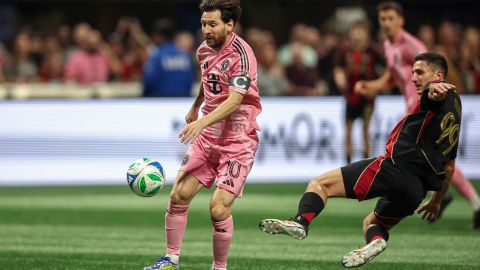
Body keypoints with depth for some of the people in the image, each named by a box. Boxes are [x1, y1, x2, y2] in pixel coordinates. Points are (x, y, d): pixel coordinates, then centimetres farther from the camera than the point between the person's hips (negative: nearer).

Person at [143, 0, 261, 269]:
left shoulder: (241, 54, -18)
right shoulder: (204, 50, 5)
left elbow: (234, 101, -28)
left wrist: (203, 122, -39)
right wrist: (195, 108, 38)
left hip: (237, 141, -7)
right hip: (207, 137, 7)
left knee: (219, 207, -14)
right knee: (179, 195, -1)